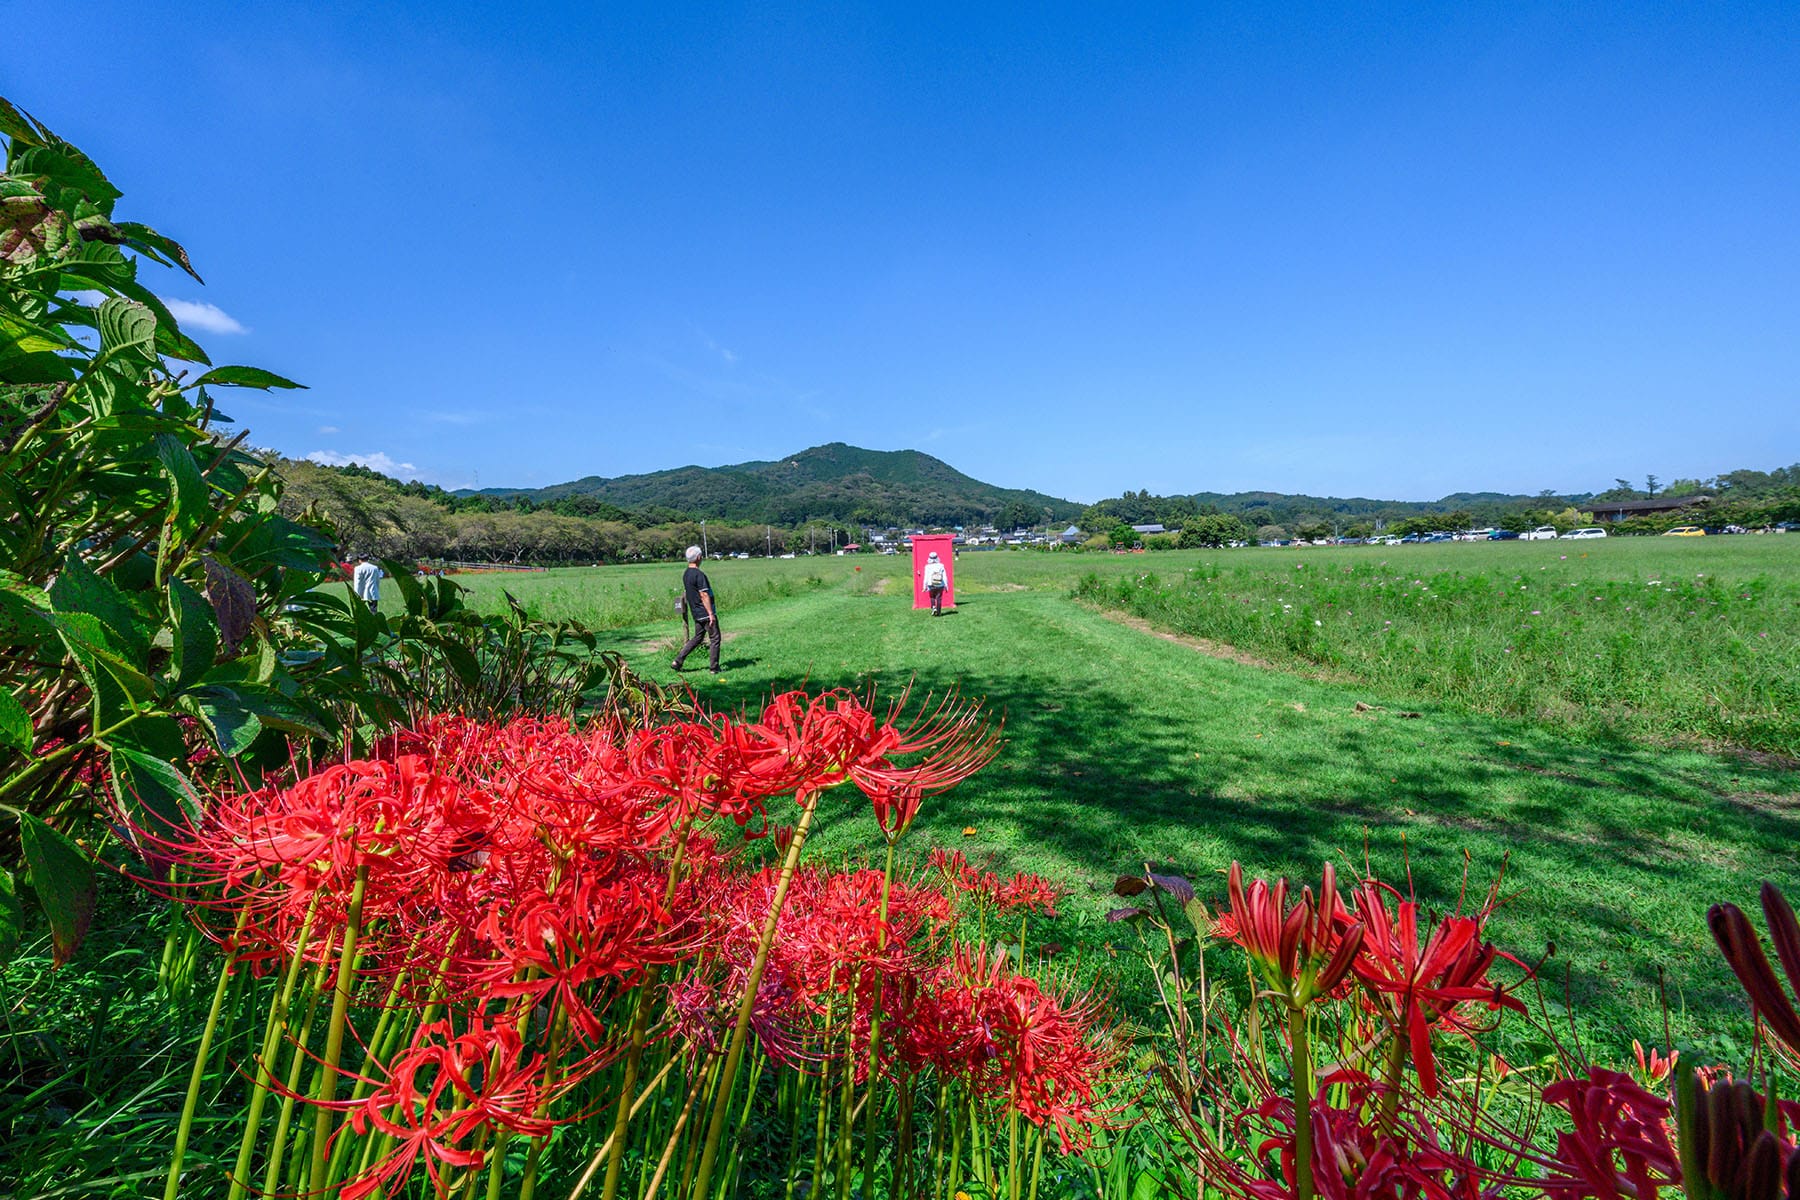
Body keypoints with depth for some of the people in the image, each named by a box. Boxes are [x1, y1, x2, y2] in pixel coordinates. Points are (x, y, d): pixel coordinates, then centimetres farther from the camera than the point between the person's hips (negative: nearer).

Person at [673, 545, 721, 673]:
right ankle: (715, 668, 6)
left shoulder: (685, 574, 9)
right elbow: (704, 595, -21)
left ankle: (677, 661, 13)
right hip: (706, 613, -9)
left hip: (696, 613, 9)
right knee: (715, 638, 2)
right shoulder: (699, 574, -19)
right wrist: (711, 614, -19)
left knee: (697, 638, 18)